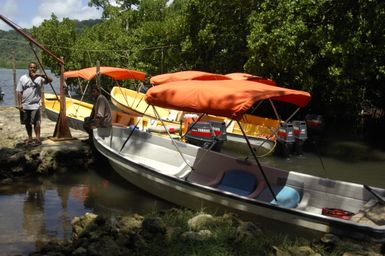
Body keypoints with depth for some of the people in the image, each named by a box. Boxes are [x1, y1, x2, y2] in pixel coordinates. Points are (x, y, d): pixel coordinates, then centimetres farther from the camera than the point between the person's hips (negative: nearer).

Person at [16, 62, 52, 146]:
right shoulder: (23, 78, 2)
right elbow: (19, 92, 2)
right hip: (24, 106, 3)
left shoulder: (39, 78, -2)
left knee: (36, 122, -5)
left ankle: (38, 139, 0)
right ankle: (30, 138, 24)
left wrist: (41, 75, -28)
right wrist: (19, 104, -4)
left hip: (35, 105, -3)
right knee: (27, 123, 12)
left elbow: (50, 80, -16)